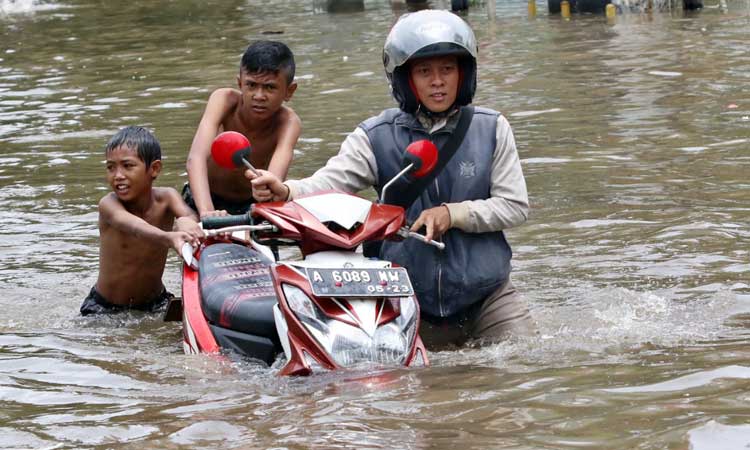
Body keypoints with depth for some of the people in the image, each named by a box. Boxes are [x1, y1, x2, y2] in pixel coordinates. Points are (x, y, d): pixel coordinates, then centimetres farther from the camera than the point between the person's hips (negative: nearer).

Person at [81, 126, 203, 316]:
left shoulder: (166, 197, -8)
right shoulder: (108, 204, -18)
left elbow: (186, 213, -30)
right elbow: (132, 226, -40)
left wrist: (186, 222, -57)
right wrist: (168, 238, -62)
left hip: (155, 302, 2)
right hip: (104, 308, -2)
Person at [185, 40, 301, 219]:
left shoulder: (288, 122, -24)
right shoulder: (225, 100, -25)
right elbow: (196, 157, -40)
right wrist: (206, 212, -56)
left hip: (251, 205, 1)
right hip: (205, 199, -1)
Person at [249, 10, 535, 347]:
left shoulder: (491, 129, 2)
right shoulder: (377, 136, -1)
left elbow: (516, 206, 0)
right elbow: (328, 183, -13)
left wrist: (453, 214, -15)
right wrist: (285, 192, -35)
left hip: (487, 294, 1)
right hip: (408, 300, -1)